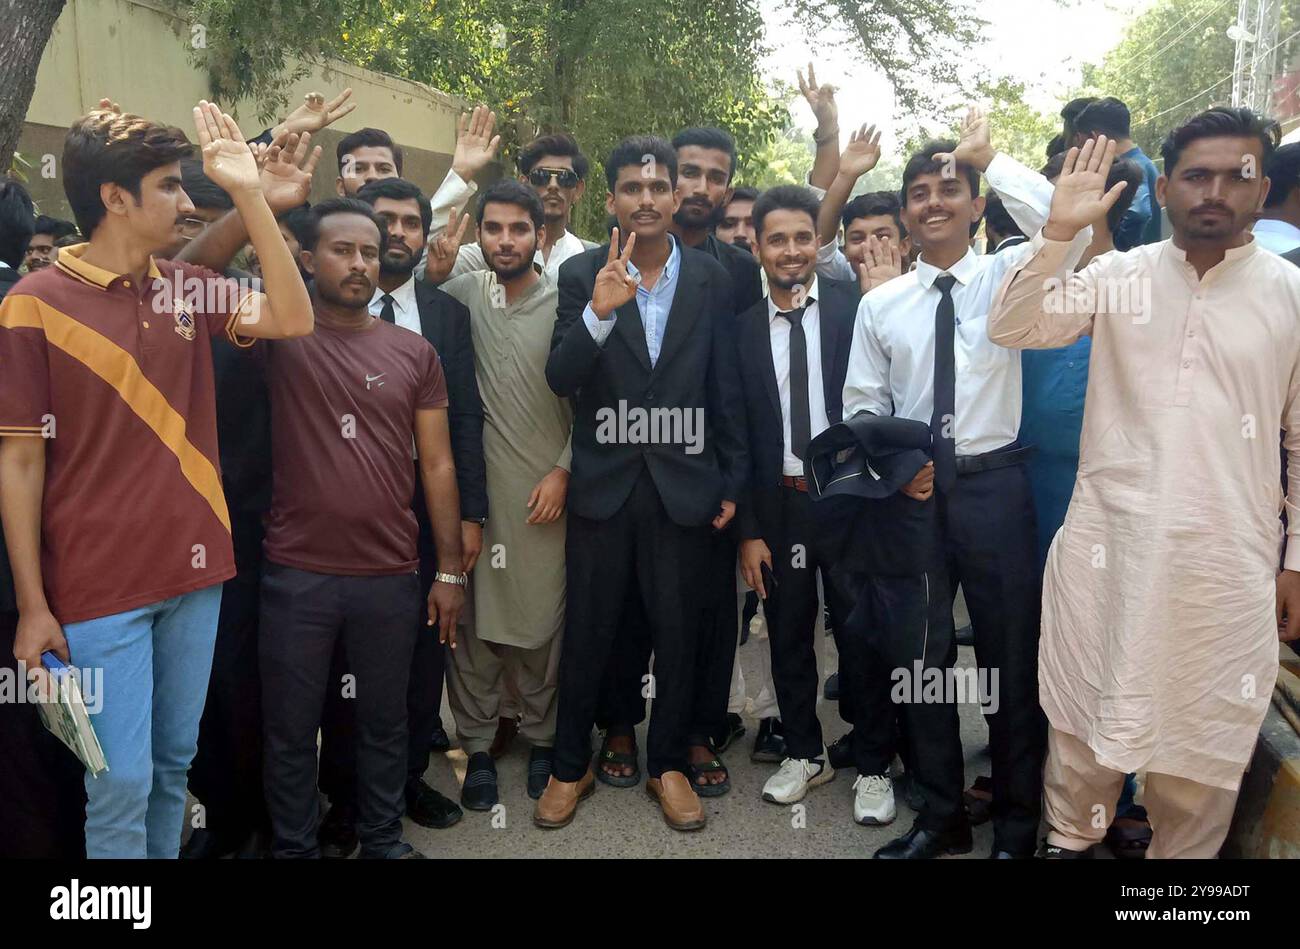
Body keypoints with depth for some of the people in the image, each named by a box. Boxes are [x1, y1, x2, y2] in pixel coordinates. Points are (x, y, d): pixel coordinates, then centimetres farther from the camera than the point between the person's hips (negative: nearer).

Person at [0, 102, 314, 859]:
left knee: (174, 766, 17)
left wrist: (250, 194, -9)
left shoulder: (190, 288, 5)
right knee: (121, 782, 3)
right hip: (99, 587, -4)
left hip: (195, 571, 5)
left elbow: (293, 320, -7)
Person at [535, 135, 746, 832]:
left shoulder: (710, 279, 3)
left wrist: (732, 482, 5)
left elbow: (725, 389, 5)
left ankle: (668, 764, 31)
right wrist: (599, 312, -26)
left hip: (684, 485, 1)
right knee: (585, 633, 10)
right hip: (602, 484, -1)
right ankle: (571, 765, 30)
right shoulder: (582, 275, 0)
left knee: (678, 634, 11)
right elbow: (559, 379, -9)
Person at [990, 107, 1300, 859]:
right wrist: (1060, 231, -18)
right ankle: (1068, 838, 36)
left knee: (1204, 734, 12)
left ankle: (1183, 852, 36)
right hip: (1107, 541, 1)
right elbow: (1012, 329, -8)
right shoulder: (1119, 275, 1)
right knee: (1087, 711, 15)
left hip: (1226, 558, 0)